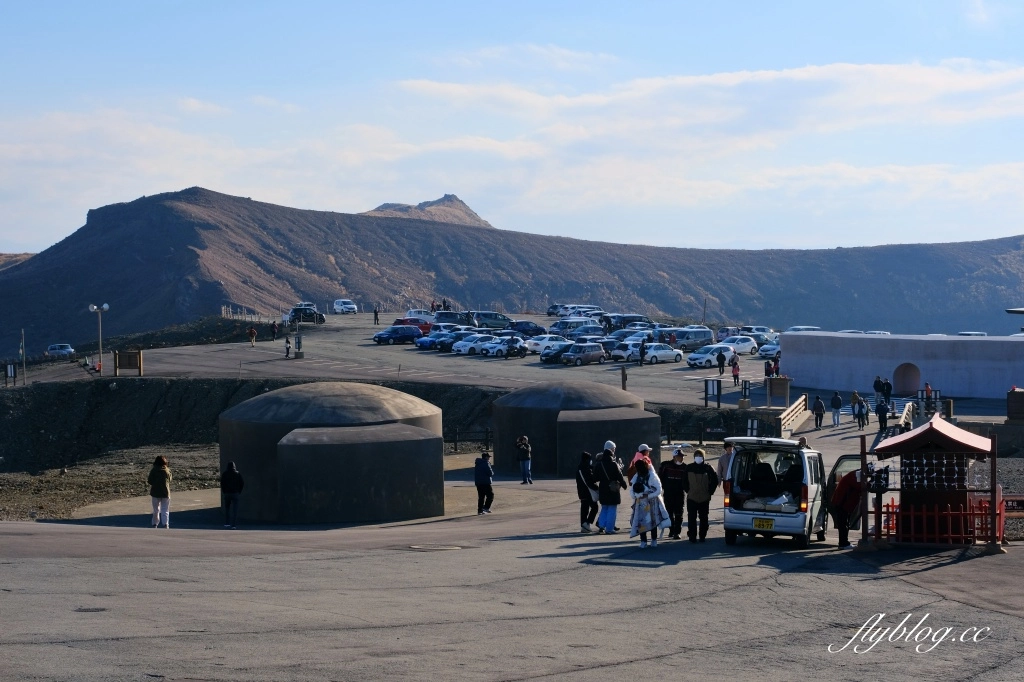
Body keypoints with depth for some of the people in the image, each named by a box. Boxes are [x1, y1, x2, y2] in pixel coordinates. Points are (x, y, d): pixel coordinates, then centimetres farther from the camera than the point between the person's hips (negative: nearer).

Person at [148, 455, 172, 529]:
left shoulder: (153, 471, -8)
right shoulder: (167, 470, -5)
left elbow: (150, 482, -7)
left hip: (155, 492, 0)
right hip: (165, 492, 0)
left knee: (156, 510, 15)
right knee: (165, 510, 4)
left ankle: (155, 524, 20)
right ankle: (165, 524, -7)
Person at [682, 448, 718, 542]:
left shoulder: (708, 468, -2)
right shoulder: (689, 467, 2)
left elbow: (715, 480, 4)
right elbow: (684, 481, 11)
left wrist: (710, 492, 0)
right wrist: (687, 490, 3)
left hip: (704, 499, -1)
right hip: (691, 498, 1)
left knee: (703, 518, 6)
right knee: (691, 518, -2)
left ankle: (702, 536, 13)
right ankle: (692, 536, 3)